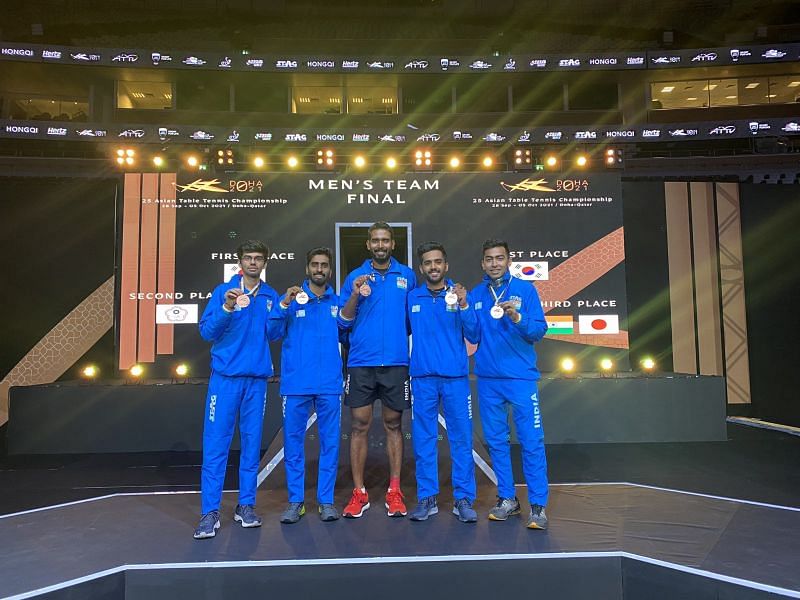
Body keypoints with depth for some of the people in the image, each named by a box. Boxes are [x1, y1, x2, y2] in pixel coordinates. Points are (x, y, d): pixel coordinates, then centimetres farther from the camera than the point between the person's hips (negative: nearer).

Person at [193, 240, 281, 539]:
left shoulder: (271, 296, 9)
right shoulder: (223, 291, 3)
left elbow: (272, 335, 4)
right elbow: (206, 331, -5)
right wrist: (227, 309, -21)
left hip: (257, 378, 3)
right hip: (225, 376, -2)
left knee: (252, 442, 8)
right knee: (216, 443, -4)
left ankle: (246, 505, 19)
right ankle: (210, 512, 3)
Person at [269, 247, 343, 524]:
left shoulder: (338, 302, 8)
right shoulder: (291, 299, 5)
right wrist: (284, 304, -18)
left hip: (330, 384, 1)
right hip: (296, 383, -1)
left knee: (330, 441, 6)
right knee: (293, 441, 5)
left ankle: (326, 500, 17)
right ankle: (295, 500, 18)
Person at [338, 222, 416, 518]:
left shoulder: (407, 276, 7)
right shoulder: (355, 277, 5)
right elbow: (344, 321, 1)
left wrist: (402, 335, -3)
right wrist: (355, 296, -14)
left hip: (396, 362, 0)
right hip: (361, 362, 0)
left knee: (393, 424, 8)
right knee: (359, 425, 3)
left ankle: (394, 491, 18)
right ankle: (359, 492, 14)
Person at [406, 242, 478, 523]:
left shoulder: (459, 294, 1)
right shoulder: (412, 297, 7)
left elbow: (472, 333, -9)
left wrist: (463, 305, -23)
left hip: (456, 376, -1)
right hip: (422, 377, 2)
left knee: (461, 438, 3)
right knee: (423, 439, 6)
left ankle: (464, 499, 13)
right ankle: (426, 498, 17)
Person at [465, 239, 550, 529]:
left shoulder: (525, 290, 1)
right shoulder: (475, 295, 10)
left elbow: (539, 330, -5)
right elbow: (473, 337, 8)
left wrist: (517, 318, -22)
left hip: (521, 377, -3)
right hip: (487, 378, 4)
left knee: (532, 441, -4)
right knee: (496, 440, 9)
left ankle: (538, 505, 4)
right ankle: (507, 499, 22)